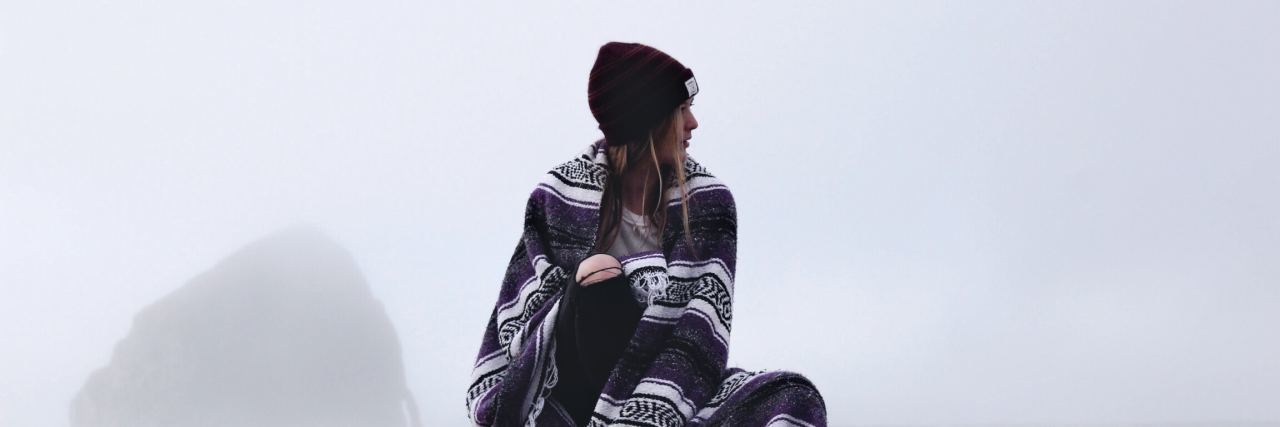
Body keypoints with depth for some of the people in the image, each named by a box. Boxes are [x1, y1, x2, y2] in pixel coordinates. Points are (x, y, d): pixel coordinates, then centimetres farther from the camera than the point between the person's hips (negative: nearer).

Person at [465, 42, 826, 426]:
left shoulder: (706, 201, -3)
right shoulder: (560, 198, -2)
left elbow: (703, 327, -14)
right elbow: (519, 315, 3)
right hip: (573, 393, -1)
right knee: (598, 284, -31)